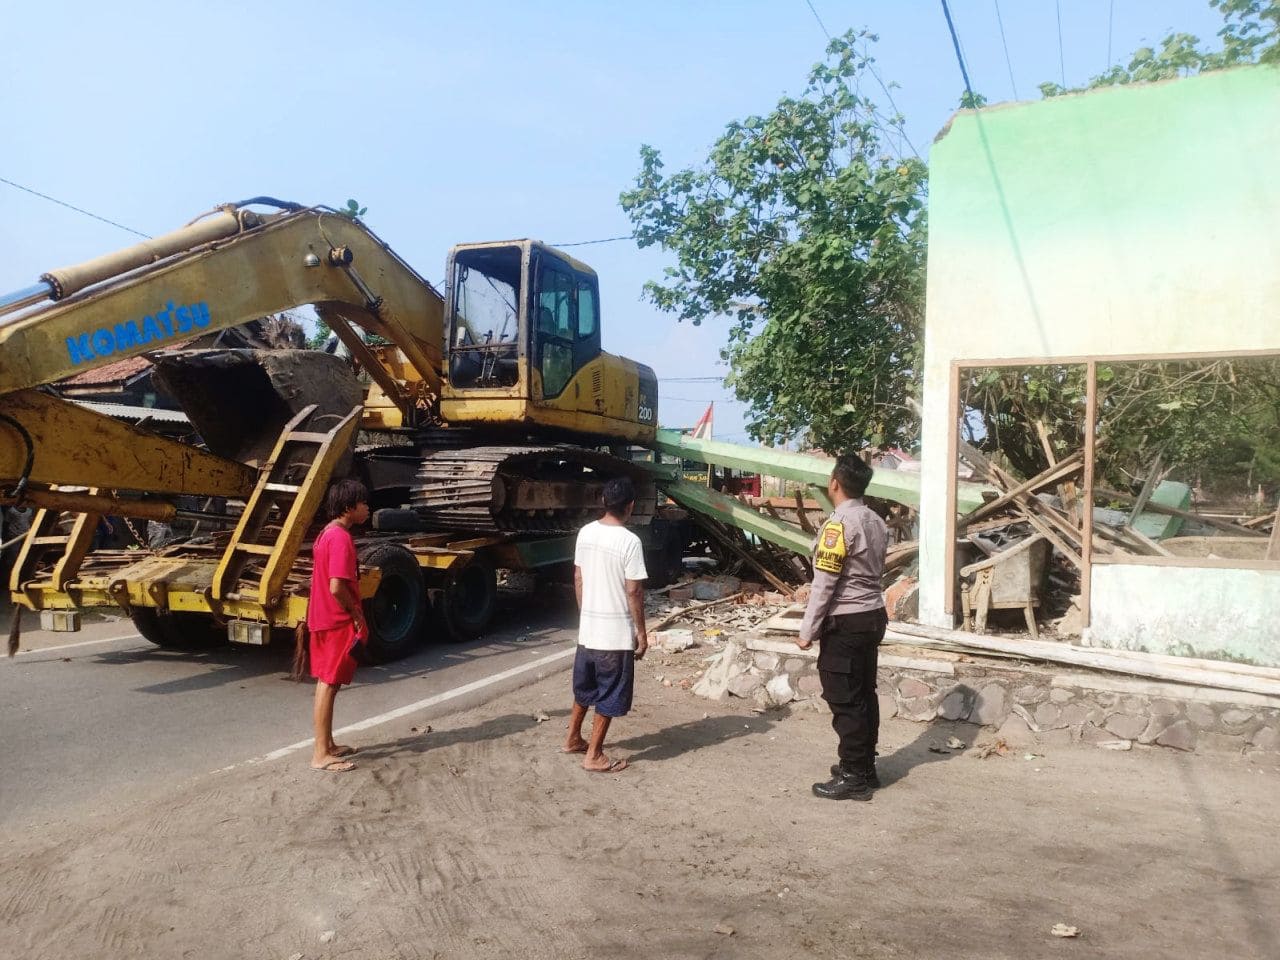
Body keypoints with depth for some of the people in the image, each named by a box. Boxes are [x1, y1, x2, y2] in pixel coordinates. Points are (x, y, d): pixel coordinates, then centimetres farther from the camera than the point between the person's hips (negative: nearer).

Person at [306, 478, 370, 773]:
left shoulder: (327, 533, 11)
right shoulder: (341, 538, -20)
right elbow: (337, 587, -26)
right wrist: (357, 614, -13)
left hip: (325, 619, 10)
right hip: (338, 622, -10)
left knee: (326, 683, 16)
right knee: (328, 686, -4)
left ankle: (327, 745, 26)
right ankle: (321, 755, 2)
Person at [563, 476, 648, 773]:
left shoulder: (585, 533, 1)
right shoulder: (630, 541, -19)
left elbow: (578, 579, 8)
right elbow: (633, 592, -16)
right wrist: (641, 632, -7)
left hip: (588, 627, 7)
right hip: (617, 631, -7)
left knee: (585, 687, 24)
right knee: (610, 695, 7)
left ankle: (573, 739, 37)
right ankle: (594, 756, 14)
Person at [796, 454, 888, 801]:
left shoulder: (839, 524, -19)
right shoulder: (875, 522, 8)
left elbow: (824, 583, -19)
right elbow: (873, 573, 11)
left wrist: (807, 630, -14)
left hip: (844, 623, -9)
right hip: (872, 616, 9)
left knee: (844, 700, -1)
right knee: (864, 695, 16)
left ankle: (853, 777, 6)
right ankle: (864, 767, 25)